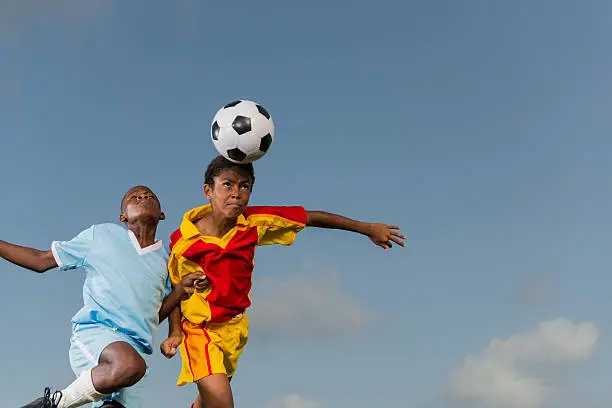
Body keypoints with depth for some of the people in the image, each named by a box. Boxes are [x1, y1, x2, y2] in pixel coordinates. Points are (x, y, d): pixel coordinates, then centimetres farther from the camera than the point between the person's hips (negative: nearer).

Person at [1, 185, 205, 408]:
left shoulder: (165, 260, 22)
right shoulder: (101, 235, 16)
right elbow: (41, 260, 20)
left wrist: (181, 289, 7)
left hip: (134, 346, 4)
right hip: (94, 331, -4)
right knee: (131, 365, -37)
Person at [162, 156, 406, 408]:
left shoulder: (255, 224, -14)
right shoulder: (182, 240, -20)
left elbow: (311, 217, -5)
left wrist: (366, 228, -4)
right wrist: (174, 333, -18)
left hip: (234, 327, 4)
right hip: (198, 328, -4)